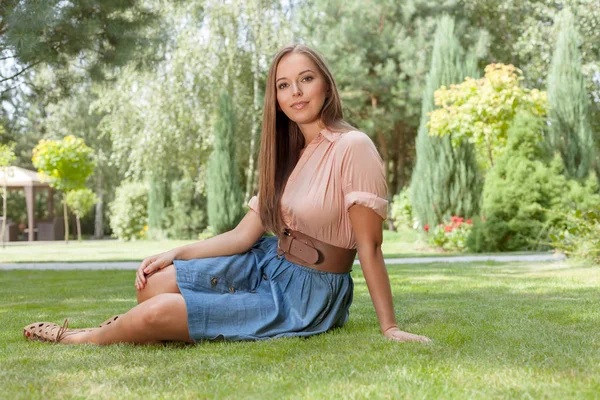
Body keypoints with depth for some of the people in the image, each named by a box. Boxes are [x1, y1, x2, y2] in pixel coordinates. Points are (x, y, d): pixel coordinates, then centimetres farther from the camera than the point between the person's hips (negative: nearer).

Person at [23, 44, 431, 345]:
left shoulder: (352, 147, -15)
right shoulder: (287, 155, 11)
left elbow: (369, 245, -17)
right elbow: (243, 235, 7)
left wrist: (390, 327, -17)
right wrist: (176, 254, -1)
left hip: (307, 296, -7)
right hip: (267, 265, 7)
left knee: (158, 313, -14)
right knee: (155, 282, -13)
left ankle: (88, 338, 16)